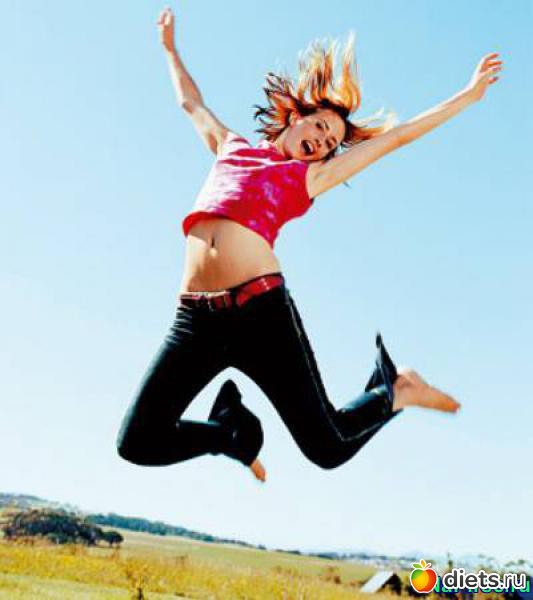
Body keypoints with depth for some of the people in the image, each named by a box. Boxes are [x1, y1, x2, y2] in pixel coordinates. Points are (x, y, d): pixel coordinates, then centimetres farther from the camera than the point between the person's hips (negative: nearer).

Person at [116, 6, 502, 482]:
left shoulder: (309, 176, 16)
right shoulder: (230, 146, 24)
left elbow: (397, 137, 20)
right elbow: (191, 101, 42)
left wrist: (468, 95, 25)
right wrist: (170, 48, 55)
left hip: (263, 309, -3)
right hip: (196, 317, 3)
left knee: (327, 447, -1)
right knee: (138, 442, -3)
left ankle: (398, 392, 28)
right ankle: (233, 430, 23)